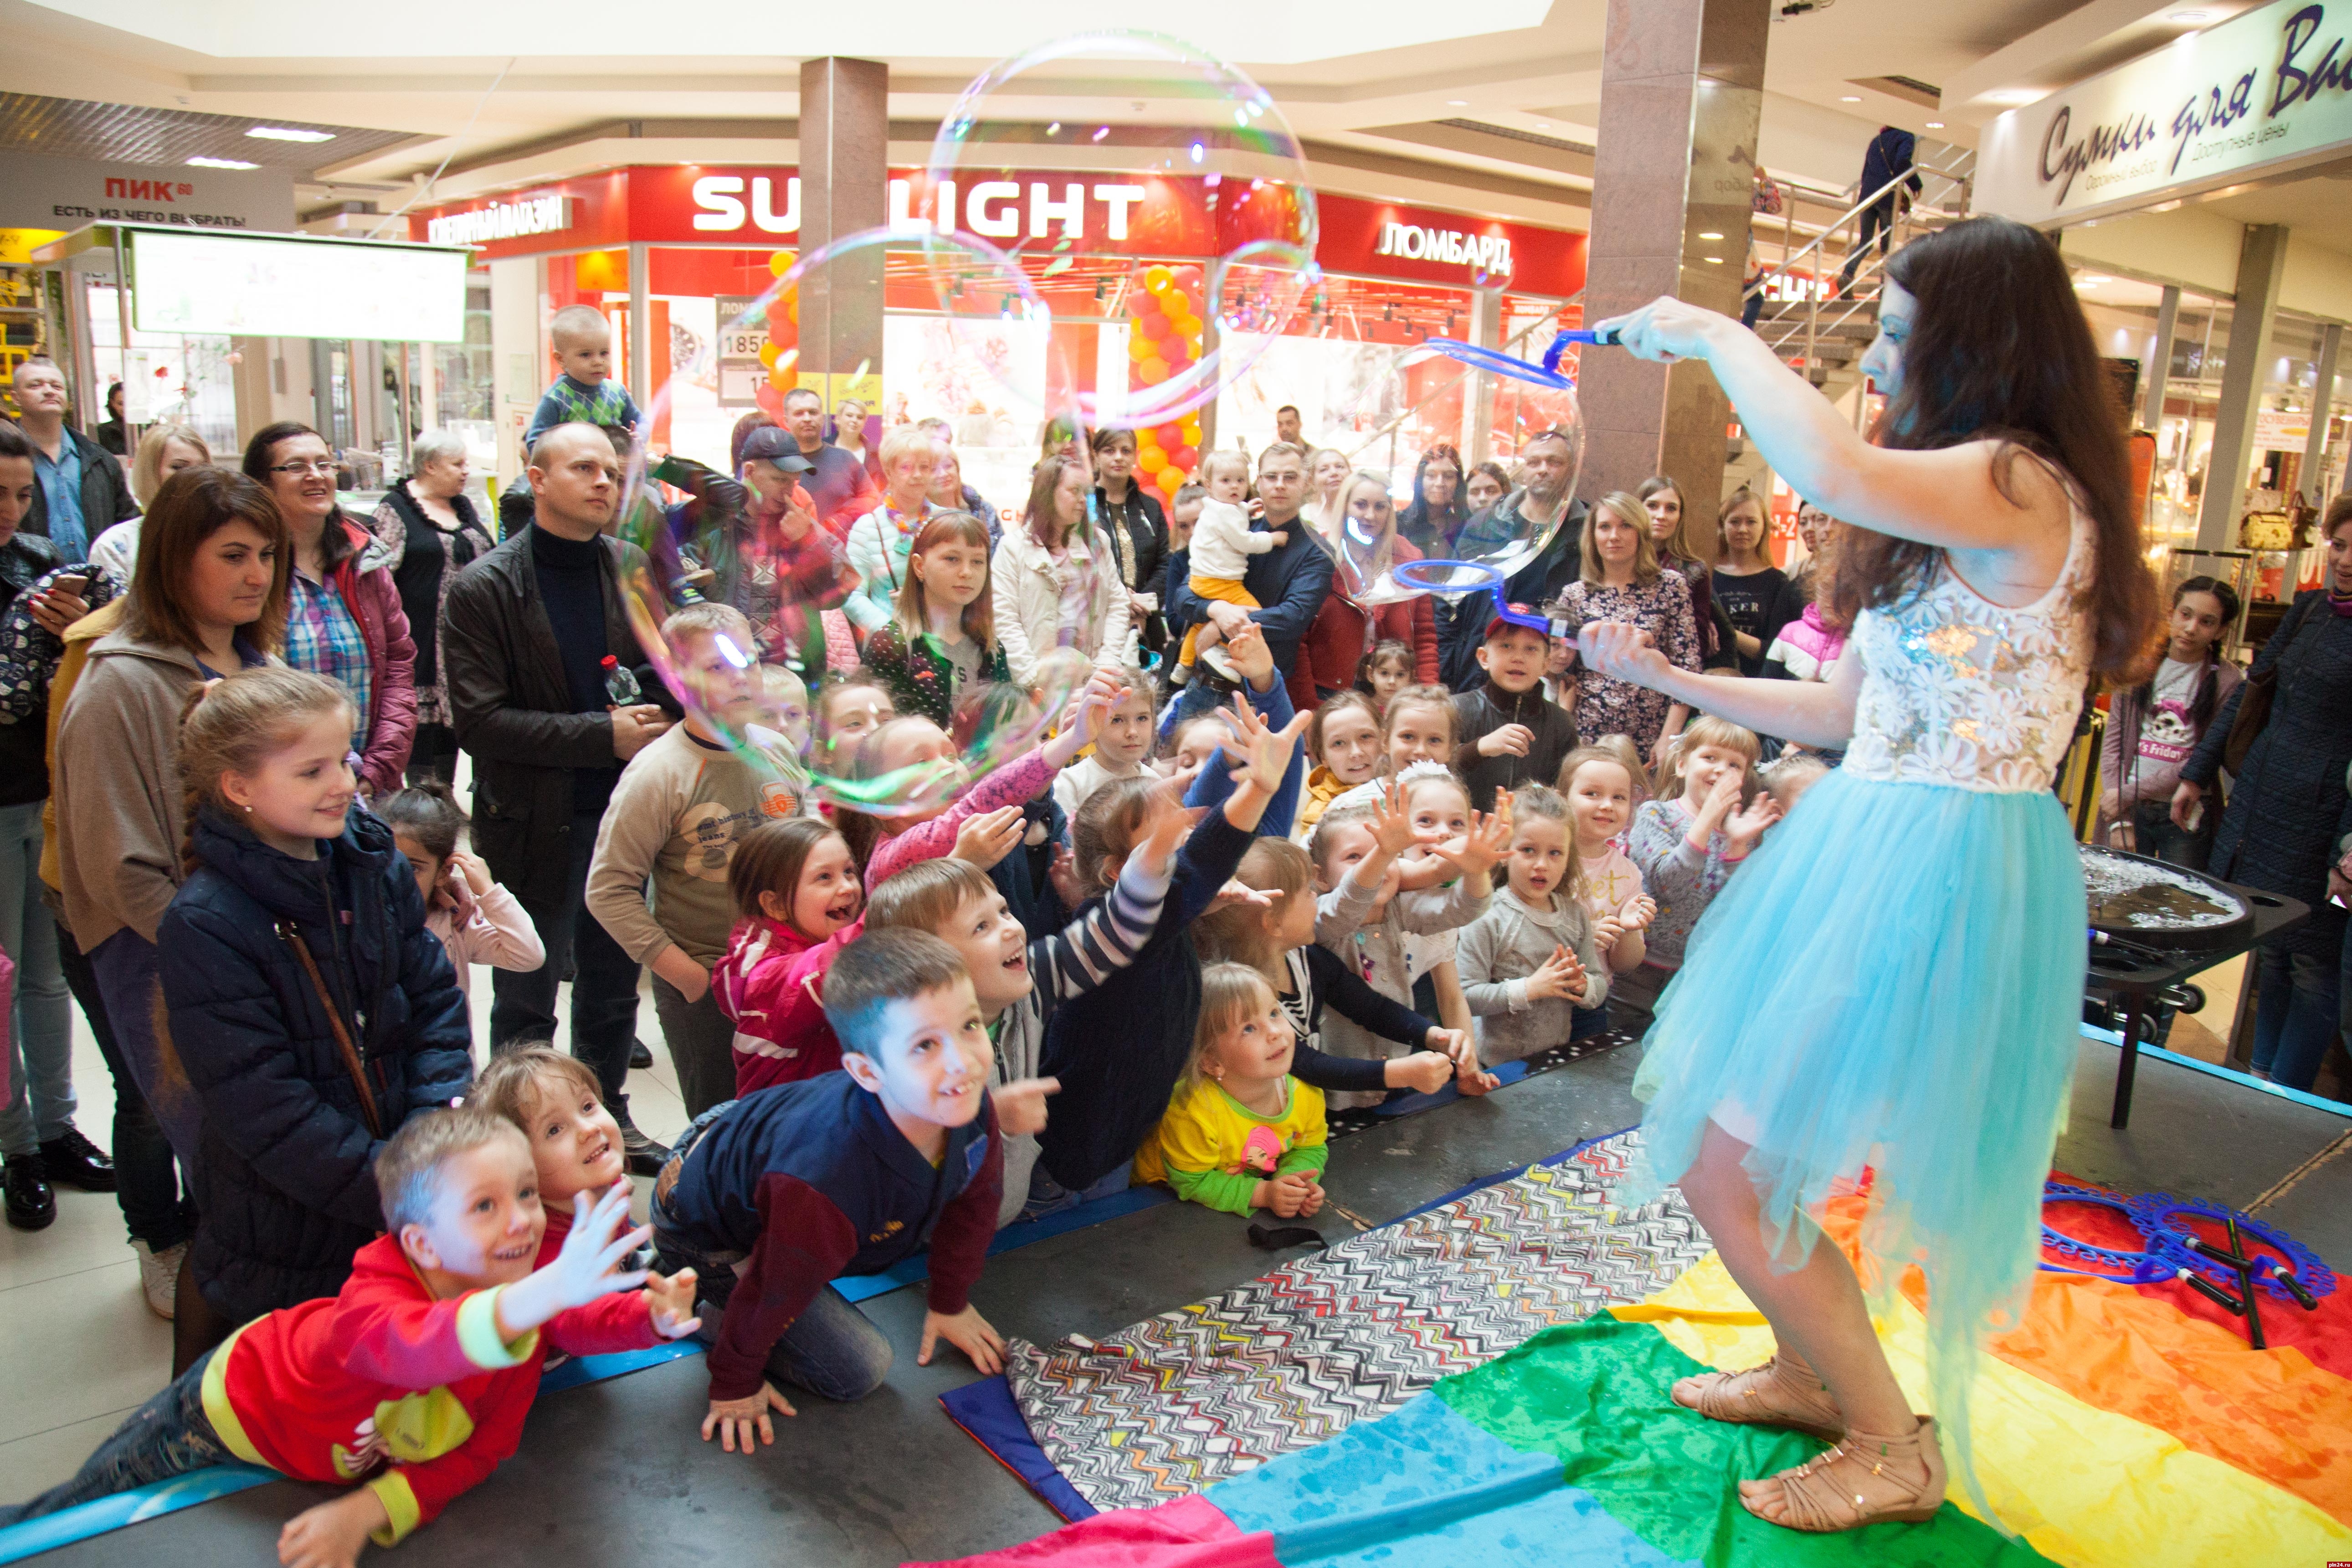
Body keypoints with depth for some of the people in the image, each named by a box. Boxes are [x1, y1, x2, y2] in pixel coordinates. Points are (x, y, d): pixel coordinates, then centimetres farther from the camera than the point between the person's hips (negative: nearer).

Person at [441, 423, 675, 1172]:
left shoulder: (635, 569, 4)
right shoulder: (484, 590, -9)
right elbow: (478, 720, -15)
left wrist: (655, 720, -7)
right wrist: (604, 736, -20)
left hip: (624, 812, 4)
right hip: (533, 824, -4)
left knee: (613, 985, 18)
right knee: (527, 1000, 8)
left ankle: (608, 1118, 36)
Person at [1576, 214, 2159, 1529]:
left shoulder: (2022, 485, -15)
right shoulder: (1974, 511, 16)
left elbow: (1835, 474, -38)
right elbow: (1846, 712, 17)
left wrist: (1717, 334, -21)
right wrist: (1669, 679, 16)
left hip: (1938, 871, -10)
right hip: (1879, 850, 10)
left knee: (1725, 1168, -4)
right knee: (1719, 1128, 18)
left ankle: (1896, 1448, 16)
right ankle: (1812, 1373, 38)